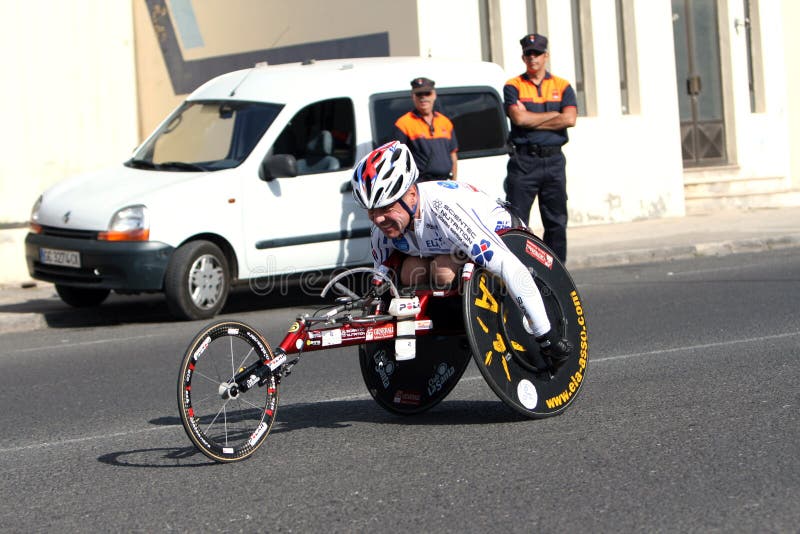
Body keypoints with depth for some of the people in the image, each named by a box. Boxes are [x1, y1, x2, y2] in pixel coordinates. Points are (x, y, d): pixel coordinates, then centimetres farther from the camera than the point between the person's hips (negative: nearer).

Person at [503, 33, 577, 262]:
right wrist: (554, 114, -4)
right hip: (523, 160, -2)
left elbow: (569, 119, -6)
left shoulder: (562, 86, 11)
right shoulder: (513, 86, 5)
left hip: (554, 160, 3)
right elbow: (519, 118, -12)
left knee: (556, 222, 6)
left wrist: (531, 119, -7)